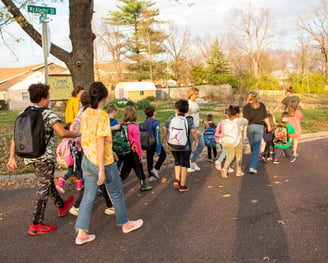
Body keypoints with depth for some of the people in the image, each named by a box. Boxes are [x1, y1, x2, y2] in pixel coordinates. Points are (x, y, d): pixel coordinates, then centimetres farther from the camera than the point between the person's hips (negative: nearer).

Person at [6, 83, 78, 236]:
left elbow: (15, 137, 7)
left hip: (29, 157, 8)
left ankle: (61, 206, 43)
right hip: (44, 157, -8)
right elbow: (62, 133, -21)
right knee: (43, 190, 3)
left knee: (48, 183, 24)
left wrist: (12, 157, 9)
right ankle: (36, 226, 9)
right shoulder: (48, 114, -12)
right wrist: (77, 134, -4)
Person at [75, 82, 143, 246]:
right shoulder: (102, 116, -20)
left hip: (87, 161, 7)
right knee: (116, 194, 13)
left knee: (88, 197, 11)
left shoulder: (86, 114, 3)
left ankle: (81, 234, 12)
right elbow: (100, 143, -23)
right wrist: (102, 169, -20)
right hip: (103, 162, -7)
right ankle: (125, 224, 32)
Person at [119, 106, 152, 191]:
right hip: (133, 152, -5)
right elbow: (137, 142, -16)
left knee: (126, 169, 16)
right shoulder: (134, 127, -18)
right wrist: (140, 154, -7)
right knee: (139, 168, 12)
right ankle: (143, 185, 25)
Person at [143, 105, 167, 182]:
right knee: (163, 155, 17)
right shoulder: (156, 123, -20)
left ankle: (150, 176, 19)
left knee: (149, 159, 13)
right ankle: (156, 169, 6)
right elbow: (157, 136, -20)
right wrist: (158, 149, -17)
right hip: (155, 144, -6)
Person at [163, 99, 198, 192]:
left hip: (173, 146, 3)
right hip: (185, 146, -3)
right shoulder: (188, 119, -9)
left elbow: (165, 128, 4)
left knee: (177, 163, 24)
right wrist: (196, 140, -6)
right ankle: (182, 186, 10)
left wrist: (166, 139, 16)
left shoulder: (172, 118, 2)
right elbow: (193, 130, -21)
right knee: (184, 165, 7)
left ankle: (177, 180, 10)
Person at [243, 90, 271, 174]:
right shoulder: (261, 105, 1)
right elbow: (265, 118, 8)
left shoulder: (246, 107, -6)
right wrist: (268, 125, 24)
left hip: (250, 127, 0)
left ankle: (255, 164, 36)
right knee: (256, 148, -2)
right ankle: (253, 167, -12)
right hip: (259, 127, 0)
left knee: (253, 147, 18)